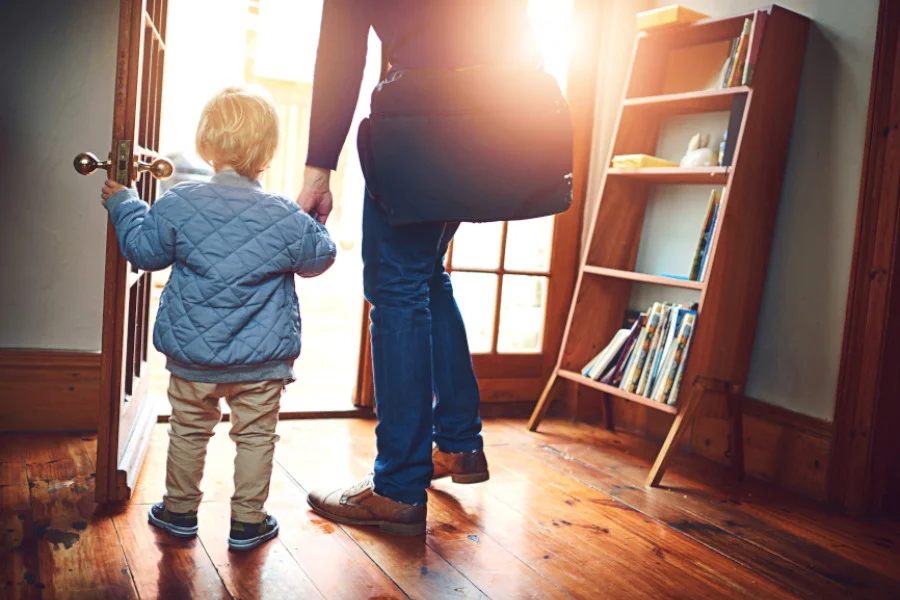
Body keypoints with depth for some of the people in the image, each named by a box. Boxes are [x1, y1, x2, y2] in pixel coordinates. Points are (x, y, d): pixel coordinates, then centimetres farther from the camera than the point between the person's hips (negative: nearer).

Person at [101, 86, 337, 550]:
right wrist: (315, 218, 20)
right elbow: (319, 259, 4)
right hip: (262, 360, -1)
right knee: (256, 436, 12)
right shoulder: (287, 217, -10)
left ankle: (180, 510, 33)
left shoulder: (178, 204, -9)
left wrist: (123, 203, 18)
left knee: (188, 431, 18)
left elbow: (143, 251, 3)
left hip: (191, 354, 1)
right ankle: (248, 521, 21)